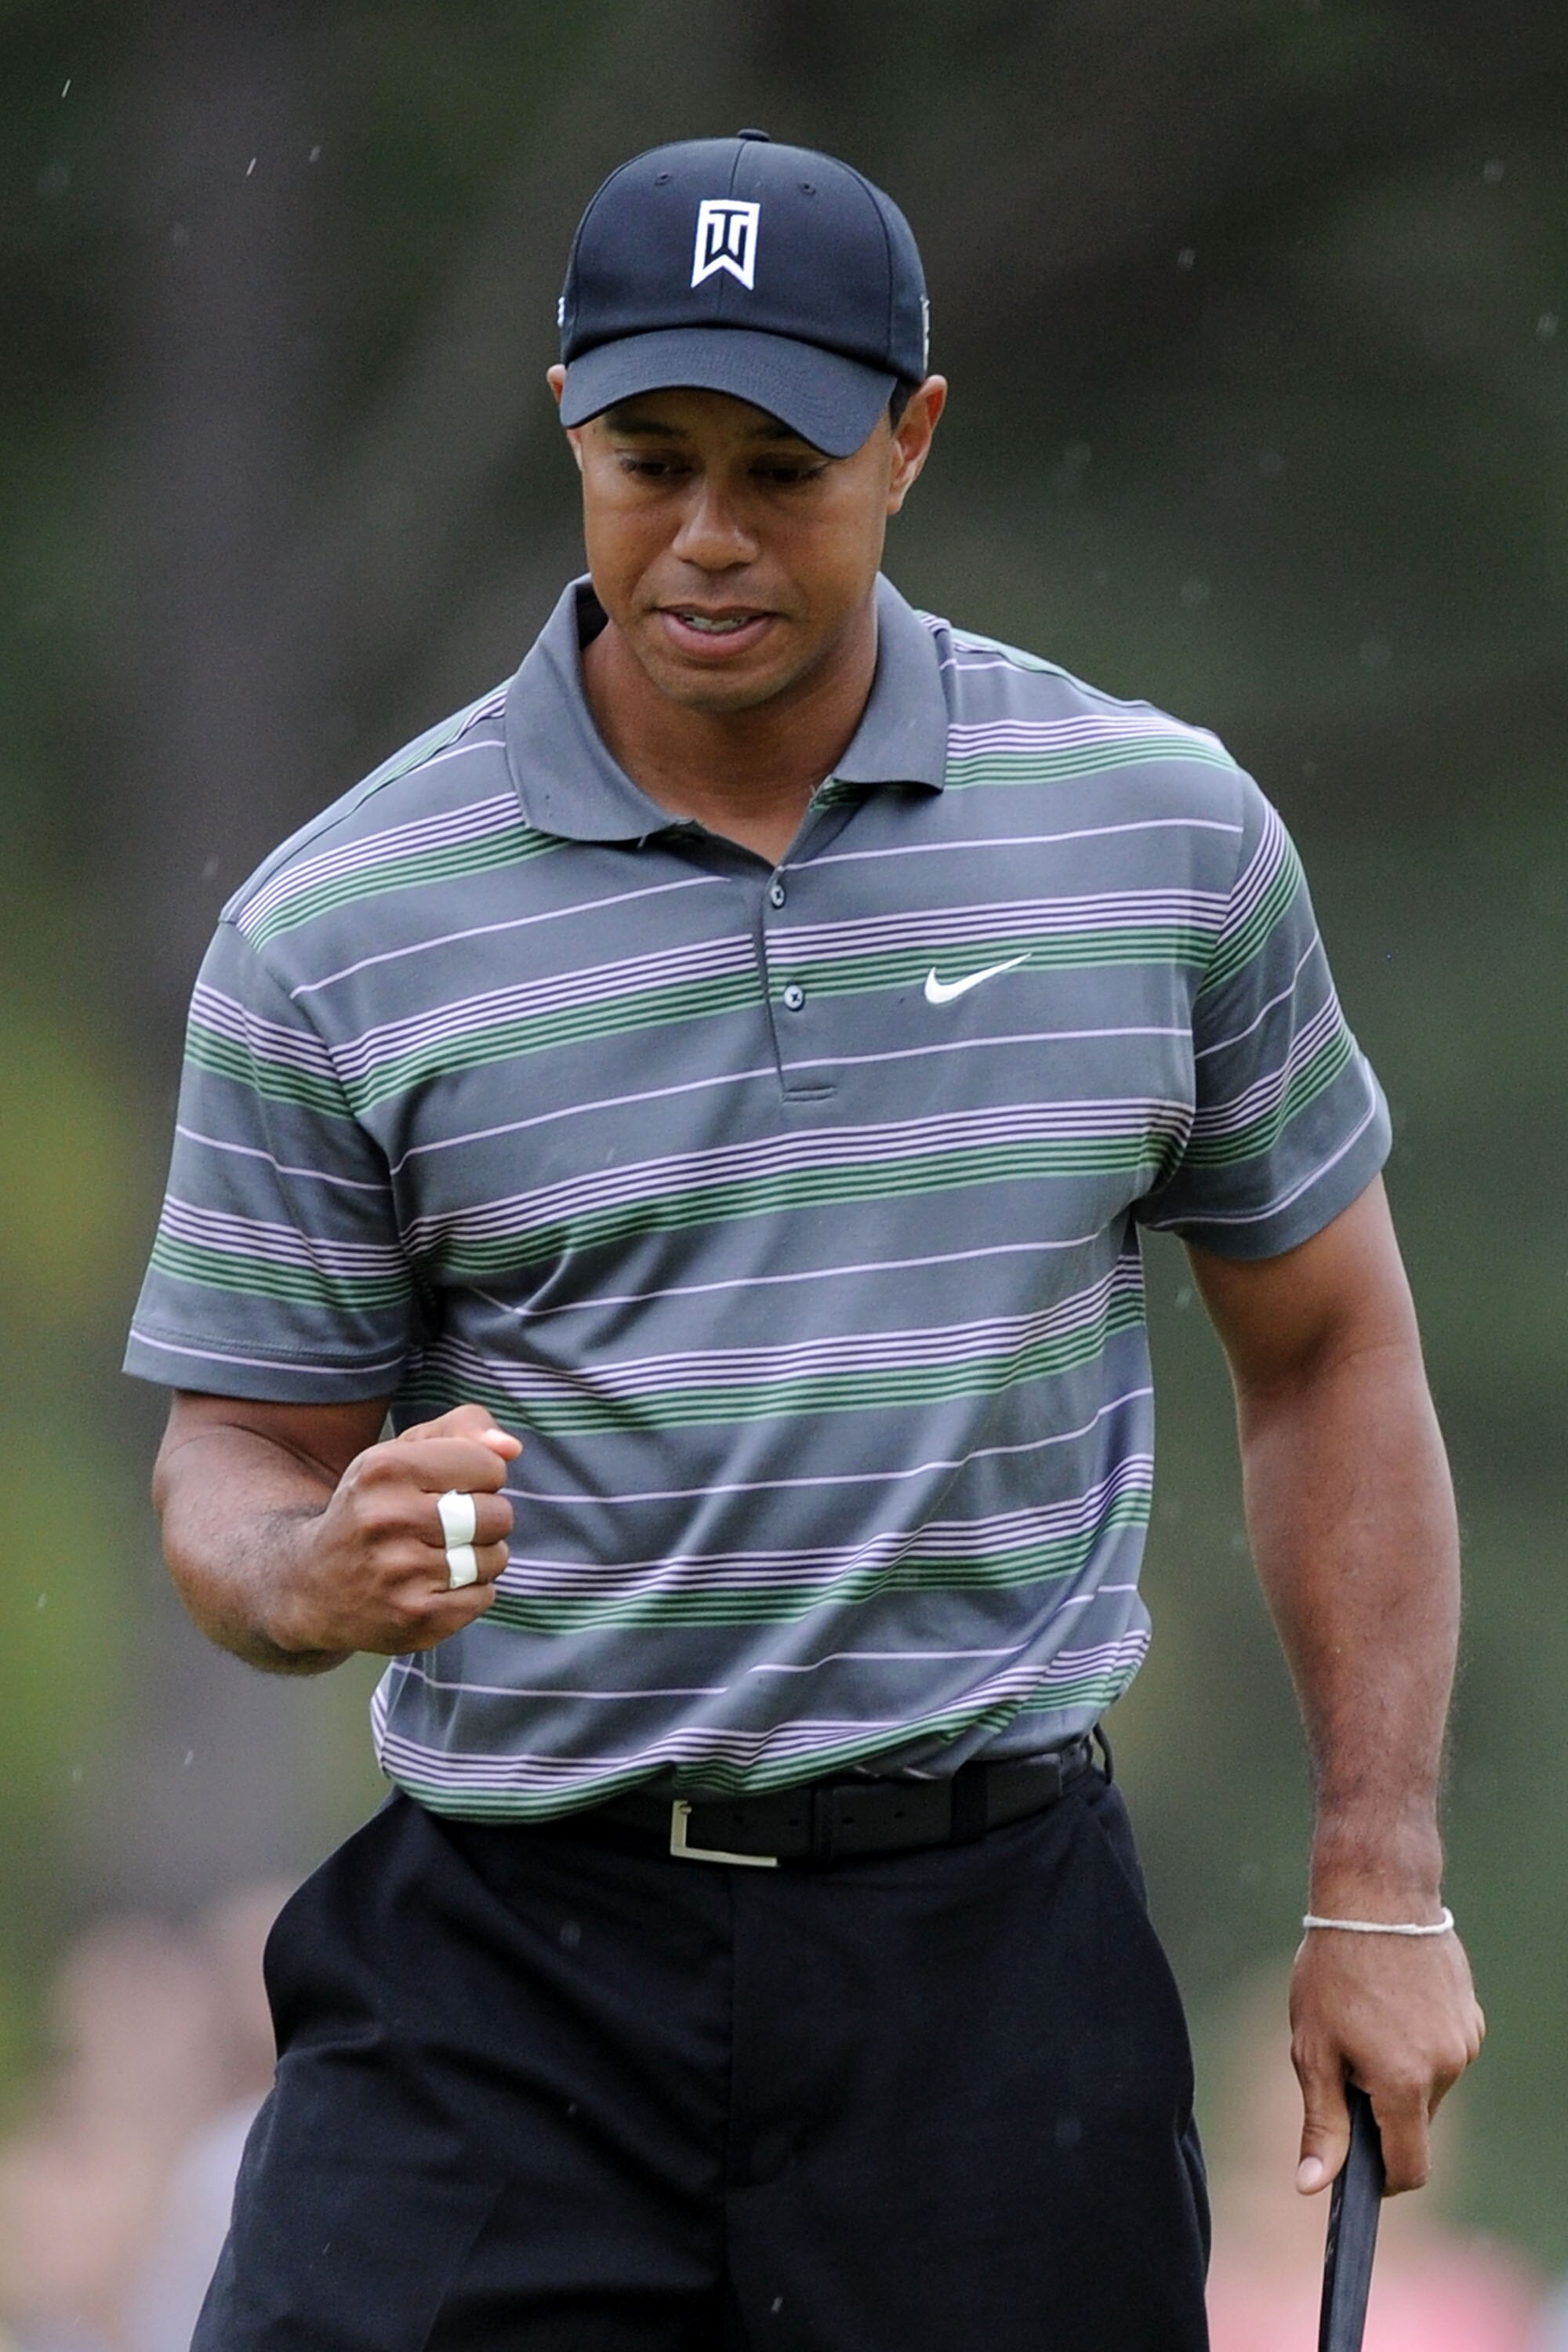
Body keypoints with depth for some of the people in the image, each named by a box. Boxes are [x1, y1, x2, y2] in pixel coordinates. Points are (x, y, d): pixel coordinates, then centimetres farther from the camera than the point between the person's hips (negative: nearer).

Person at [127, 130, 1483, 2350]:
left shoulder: (1171, 834, 4)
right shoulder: (333, 927, 0)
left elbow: (1327, 1350, 14)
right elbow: (235, 1450, 5)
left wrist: (1381, 1888, 9)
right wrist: (328, 1571, -20)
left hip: (998, 1944, 1)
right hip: (507, 1958, -1)